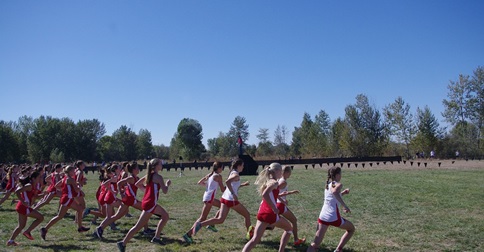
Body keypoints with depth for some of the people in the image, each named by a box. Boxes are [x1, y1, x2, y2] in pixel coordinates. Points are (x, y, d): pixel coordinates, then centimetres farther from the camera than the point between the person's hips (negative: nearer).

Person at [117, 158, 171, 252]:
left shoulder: (149, 175, 10)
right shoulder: (158, 177, -15)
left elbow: (137, 184, 15)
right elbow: (165, 191, -17)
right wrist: (167, 184, 2)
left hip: (147, 201, 10)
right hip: (150, 203, -10)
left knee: (165, 216, 19)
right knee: (139, 226, -3)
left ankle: (156, 237, 22)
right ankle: (123, 243, 2)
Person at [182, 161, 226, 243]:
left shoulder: (210, 175, 13)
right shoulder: (218, 176, -9)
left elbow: (199, 182, 17)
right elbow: (223, 190, -8)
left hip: (206, 196, 10)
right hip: (209, 197, -10)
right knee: (202, 218, -8)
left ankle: (211, 225, 24)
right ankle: (188, 234, -11)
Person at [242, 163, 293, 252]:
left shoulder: (267, 181, 15)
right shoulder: (274, 182, -10)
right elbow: (265, 194, -26)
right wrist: (274, 208, -20)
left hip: (262, 212, 7)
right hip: (271, 214, -7)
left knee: (255, 239, 5)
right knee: (289, 228, 20)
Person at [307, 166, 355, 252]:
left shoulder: (328, 185, 16)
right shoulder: (338, 184, -5)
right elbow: (335, 192, -29)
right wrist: (344, 206, -27)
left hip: (323, 216, 6)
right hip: (334, 217, -5)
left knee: (315, 244, 3)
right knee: (351, 229, 24)